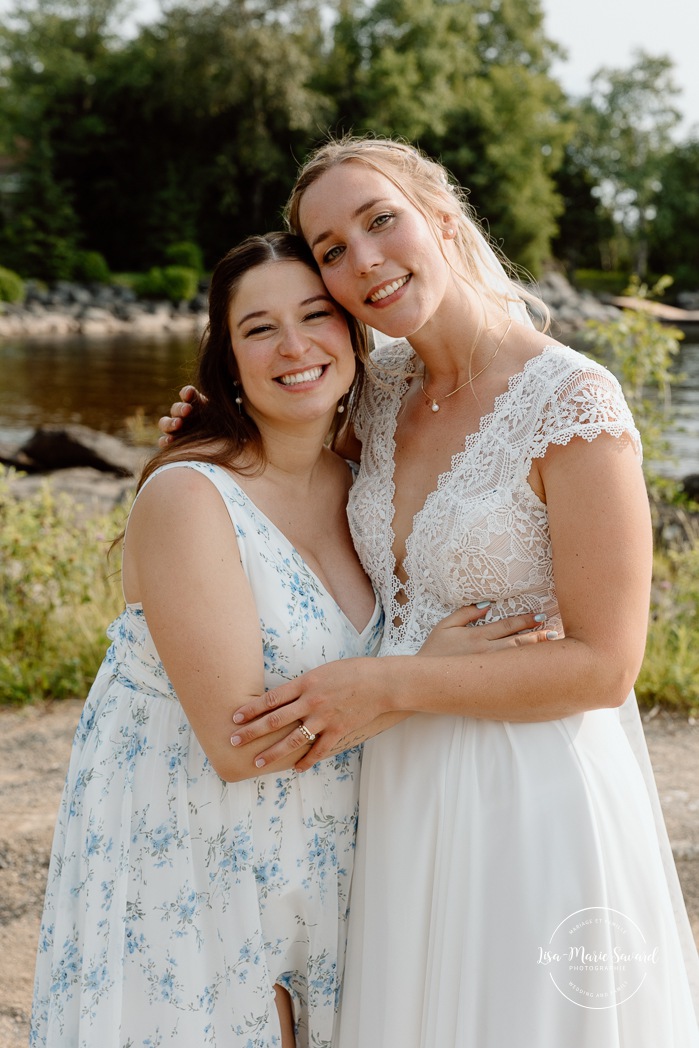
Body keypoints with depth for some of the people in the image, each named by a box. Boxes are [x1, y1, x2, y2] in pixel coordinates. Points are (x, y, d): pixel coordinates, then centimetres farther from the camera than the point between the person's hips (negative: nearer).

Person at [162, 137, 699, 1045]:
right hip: (402, 790, 6)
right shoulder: (386, 391, 3)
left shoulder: (574, 403, -17)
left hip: (533, 795, -6)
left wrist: (388, 683, -20)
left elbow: (605, 666, -17)